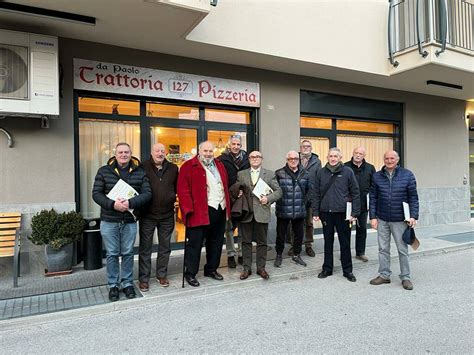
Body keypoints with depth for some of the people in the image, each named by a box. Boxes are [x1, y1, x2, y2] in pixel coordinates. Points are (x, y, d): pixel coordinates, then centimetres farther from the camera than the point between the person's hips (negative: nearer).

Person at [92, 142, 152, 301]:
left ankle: (127, 283, 26)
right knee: (112, 254, 8)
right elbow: (96, 194, -3)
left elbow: (147, 193, -5)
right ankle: (113, 285, 23)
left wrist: (130, 202, -21)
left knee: (128, 253, 11)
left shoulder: (139, 172, 2)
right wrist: (112, 204, -19)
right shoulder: (104, 171, 1)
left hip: (130, 221, 1)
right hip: (109, 221, 0)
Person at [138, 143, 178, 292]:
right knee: (145, 247, 7)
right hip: (148, 214, -3)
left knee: (165, 247, 13)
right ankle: (143, 278, 18)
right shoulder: (143, 167, -5)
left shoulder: (173, 168, 4)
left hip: (167, 214, 3)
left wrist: (172, 197, -2)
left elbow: (177, 187, 12)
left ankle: (161, 275, 29)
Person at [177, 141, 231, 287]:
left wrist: (227, 206, 14)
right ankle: (190, 273, 16)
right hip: (200, 212, -6)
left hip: (220, 210, 7)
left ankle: (211, 269, 32)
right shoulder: (189, 167, -6)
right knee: (195, 243, 2)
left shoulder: (219, 165, 16)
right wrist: (188, 209, -19)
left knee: (216, 242, 16)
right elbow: (183, 190, -12)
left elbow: (225, 186, 20)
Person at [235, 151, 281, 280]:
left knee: (262, 242, 8)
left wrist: (268, 198, -11)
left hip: (262, 212, -1)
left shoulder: (270, 174, 6)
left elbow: (278, 191, 5)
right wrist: (238, 193, -8)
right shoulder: (241, 174, 9)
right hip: (246, 213, 1)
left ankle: (261, 267, 21)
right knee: (246, 242, 8)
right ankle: (247, 268, 19)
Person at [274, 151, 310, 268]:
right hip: (283, 210, -3)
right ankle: (279, 255, 27)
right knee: (280, 234, 9)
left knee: (299, 234, 13)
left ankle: (296, 255, 32)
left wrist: (305, 201, 11)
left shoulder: (305, 173, 6)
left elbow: (308, 190, 13)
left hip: (299, 210, 3)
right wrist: (279, 200, -7)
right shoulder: (279, 173, -6)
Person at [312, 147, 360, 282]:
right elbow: (316, 194, 6)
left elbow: (355, 193, -2)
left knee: (345, 242, 8)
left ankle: (347, 270, 22)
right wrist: (315, 212, 2)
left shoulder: (347, 172, -2)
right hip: (326, 212, 2)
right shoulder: (321, 172, 4)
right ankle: (327, 269, 25)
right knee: (328, 242, 13)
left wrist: (354, 213, -7)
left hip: (342, 213, -2)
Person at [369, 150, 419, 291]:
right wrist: (373, 217, 0)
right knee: (383, 249, 10)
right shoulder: (377, 176, 3)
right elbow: (373, 198, 5)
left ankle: (405, 277, 20)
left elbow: (413, 197, -1)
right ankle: (384, 275, 22)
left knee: (402, 250, 8)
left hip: (400, 220, -2)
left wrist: (413, 216, -9)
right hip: (382, 220, 2)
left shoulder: (407, 175, -1)